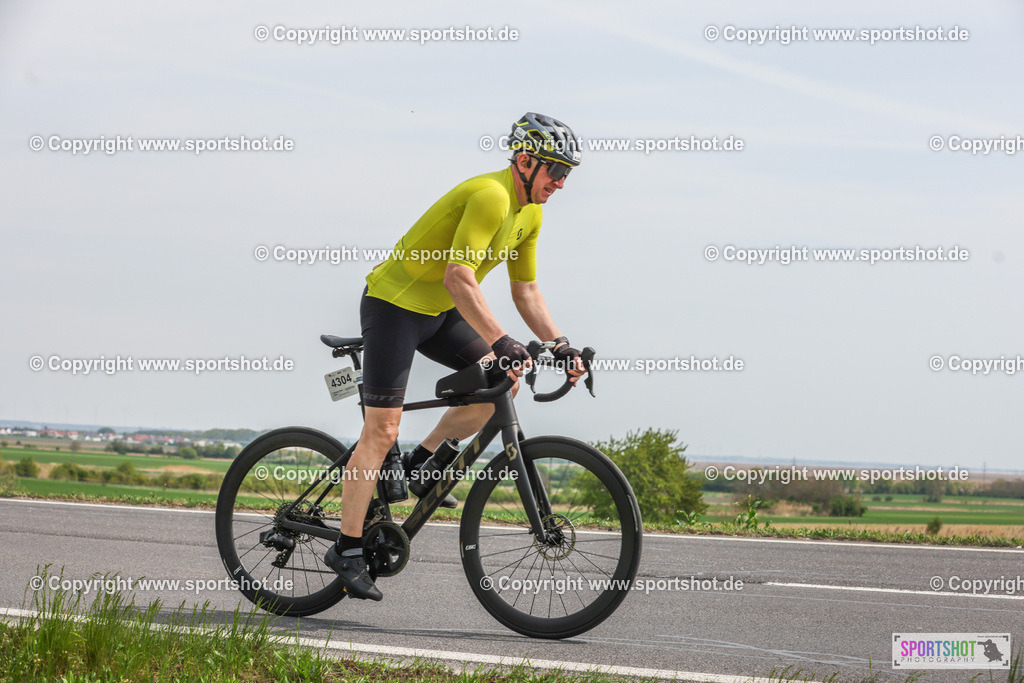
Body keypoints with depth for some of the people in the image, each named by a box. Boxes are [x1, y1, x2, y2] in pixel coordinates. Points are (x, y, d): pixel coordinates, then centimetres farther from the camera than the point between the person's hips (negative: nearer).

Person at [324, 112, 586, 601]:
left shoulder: (530, 213, 4)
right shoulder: (490, 195, -25)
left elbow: (526, 292, 10)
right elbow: (458, 277, -34)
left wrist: (560, 346, 0)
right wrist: (502, 343, -38)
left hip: (438, 312, 9)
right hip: (394, 303, -9)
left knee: (503, 381, -6)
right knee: (381, 431, -9)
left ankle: (422, 462, 8)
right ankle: (347, 550, -2)